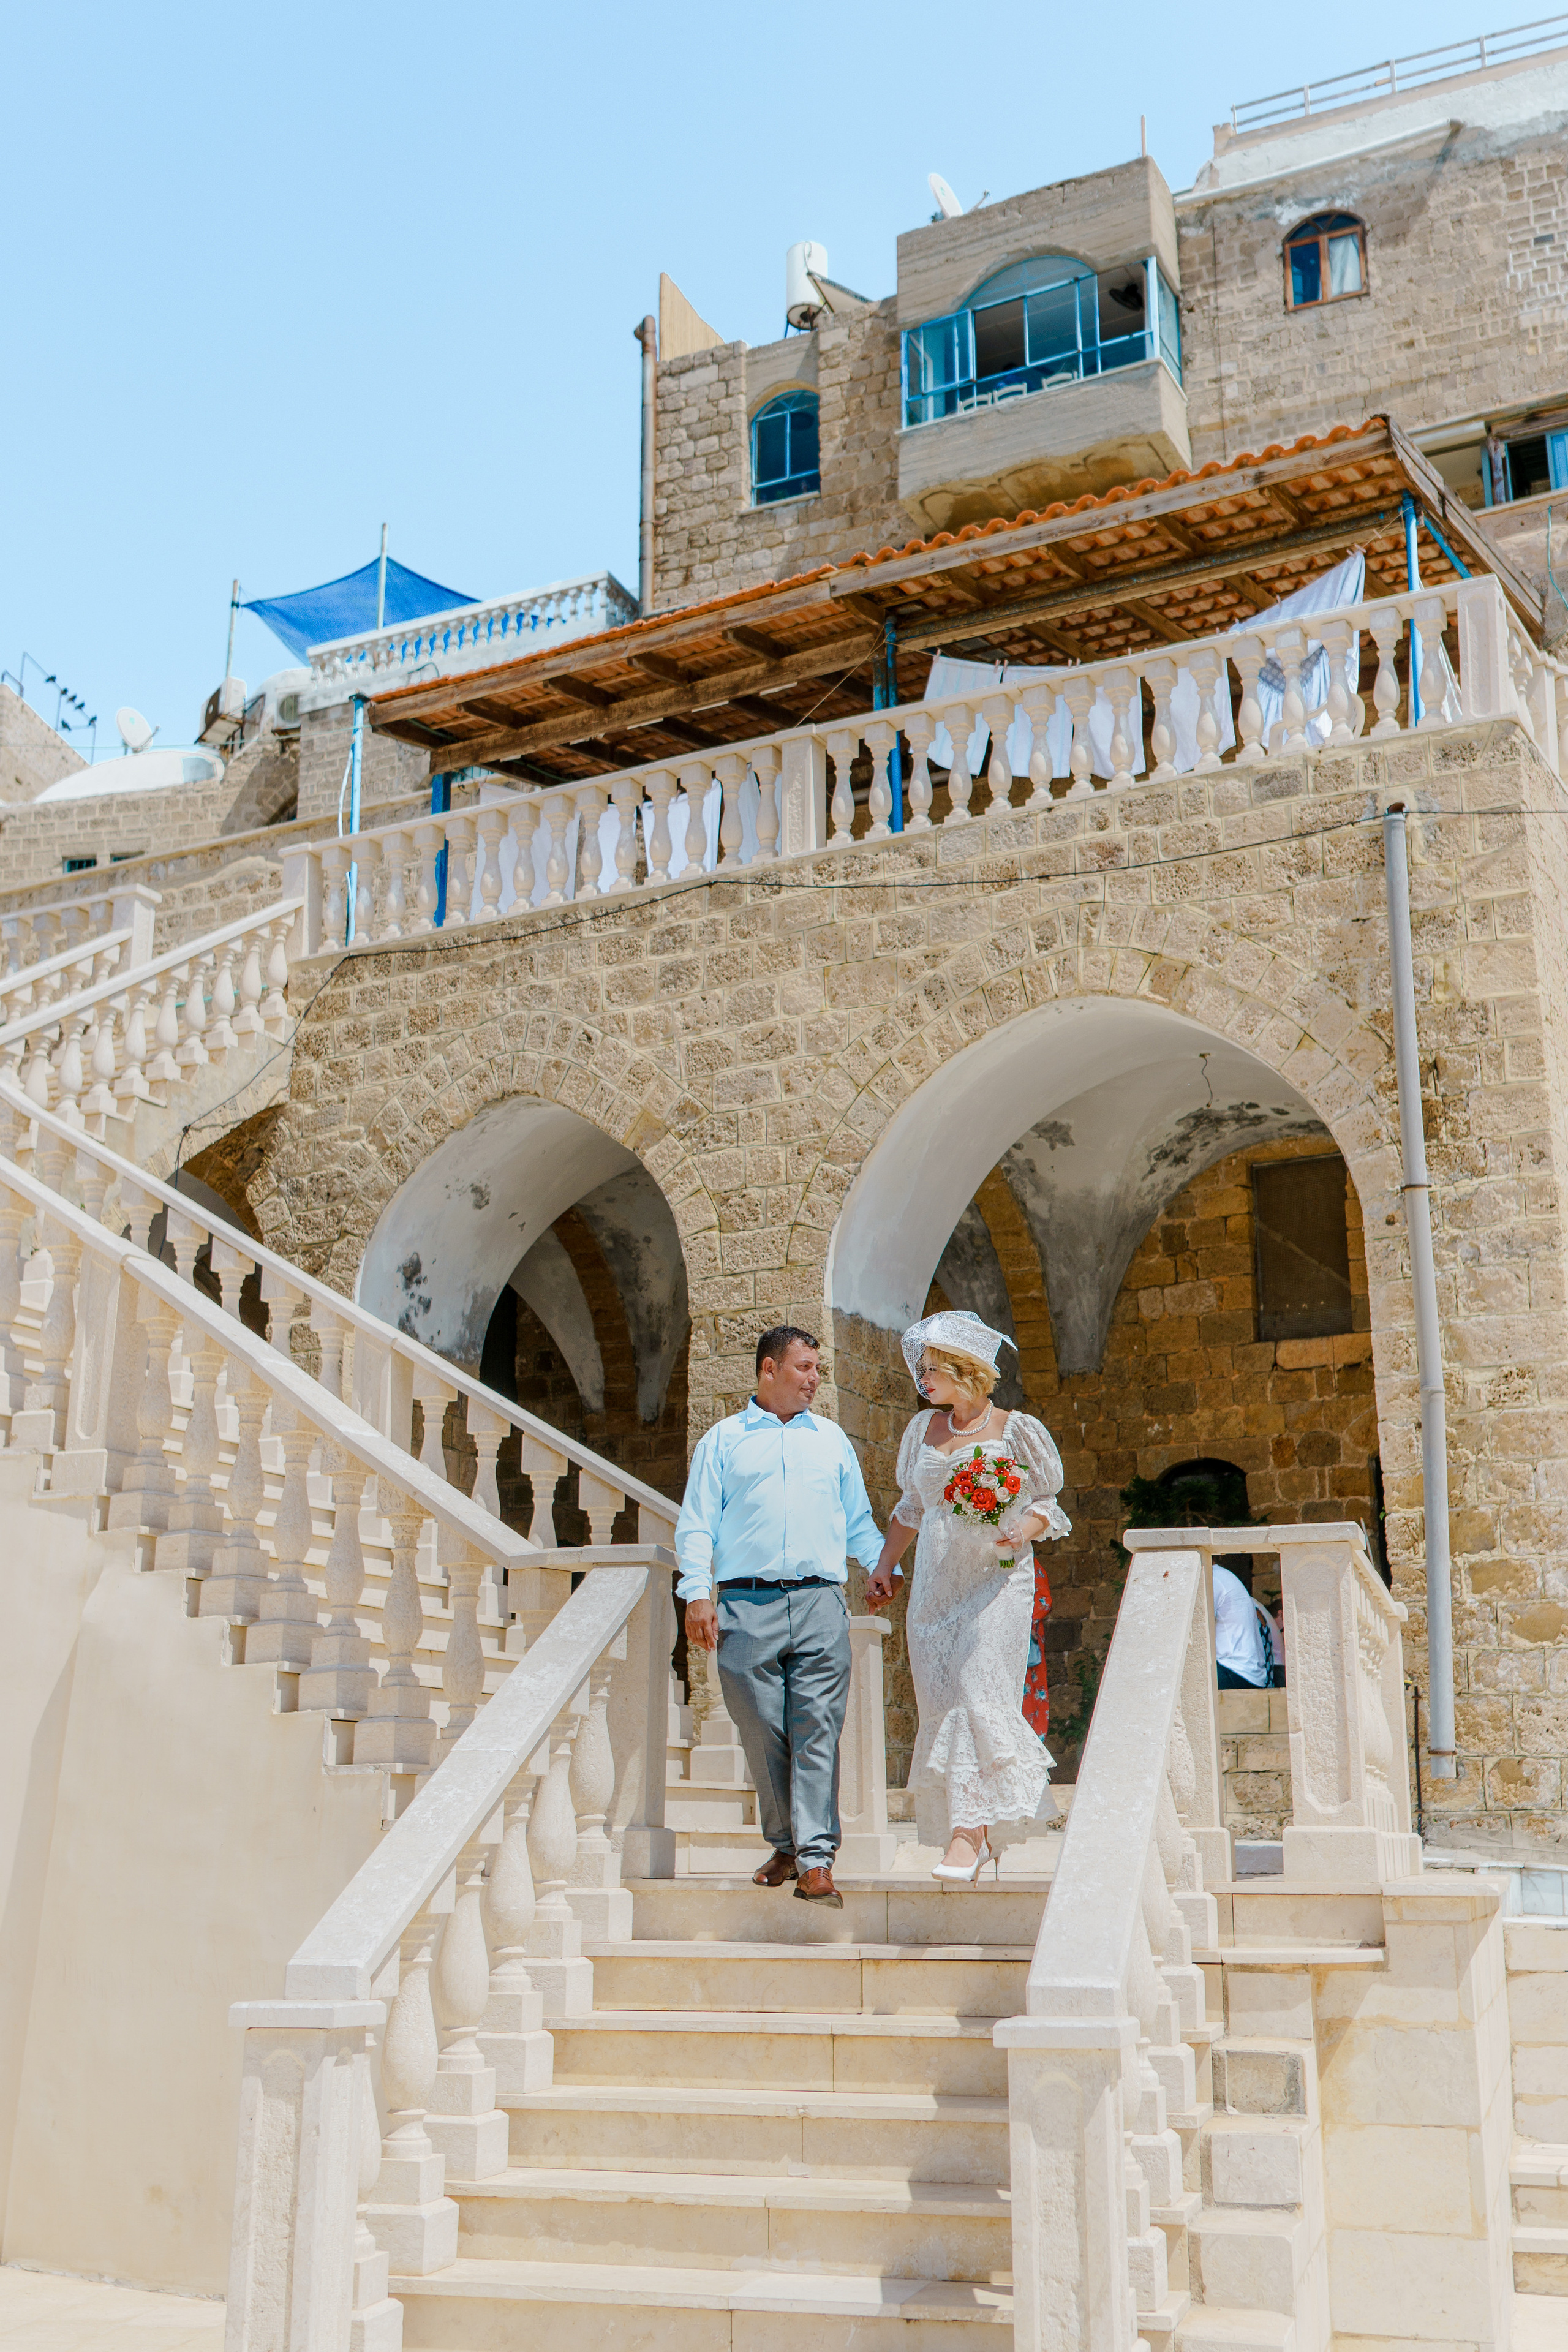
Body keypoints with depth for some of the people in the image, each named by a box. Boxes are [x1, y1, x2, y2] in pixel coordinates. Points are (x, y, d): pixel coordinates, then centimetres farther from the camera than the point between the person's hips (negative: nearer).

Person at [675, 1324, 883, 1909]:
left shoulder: (832, 1439, 21)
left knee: (817, 1732, -9)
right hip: (747, 1607, -1)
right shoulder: (723, 1440, 13)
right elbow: (696, 1524, 7)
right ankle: (785, 1845, 16)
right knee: (763, 1733, 0)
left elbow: (858, 1520, 24)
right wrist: (697, 1593, -6)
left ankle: (816, 1860, -11)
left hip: (820, 1603, 1)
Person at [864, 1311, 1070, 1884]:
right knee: (941, 1702, 1)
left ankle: (966, 1834, -13)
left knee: (978, 1697, -14)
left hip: (996, 1580, -5)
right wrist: (884, 1566, 18)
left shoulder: (1016, 1430, -3)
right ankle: (980, 1834, 11)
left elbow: (1047, 1502, 3)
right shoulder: (924, 1429, 12)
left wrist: (1022, 1530, -17)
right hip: (935, 1582, 5)